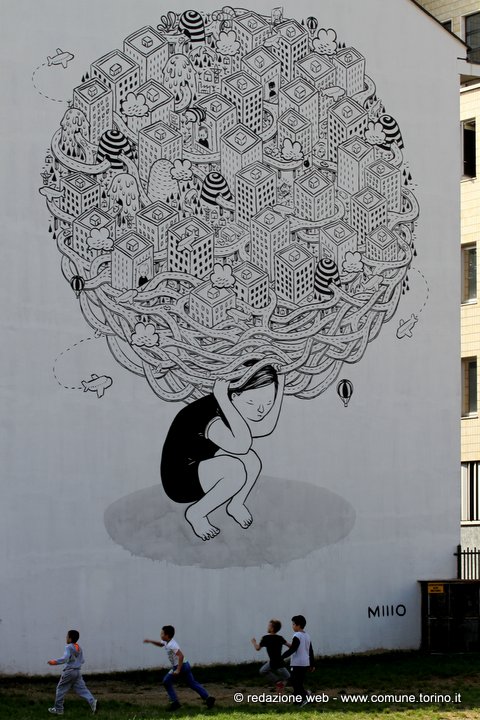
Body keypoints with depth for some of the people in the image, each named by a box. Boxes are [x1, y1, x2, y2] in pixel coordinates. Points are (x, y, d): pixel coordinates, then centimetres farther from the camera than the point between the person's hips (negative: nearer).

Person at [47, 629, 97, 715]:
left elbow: (65, 658, -26)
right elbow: (82, 661, 16)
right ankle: (92, 701, -18)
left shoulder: (69, 647, -12)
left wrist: (55, 662, -27)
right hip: (78, 671, 7)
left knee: (61, 689, 6)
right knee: (82, 689, 3)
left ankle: (58, 709, 11)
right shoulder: (79, 648, 12)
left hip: (69, 671, -7)